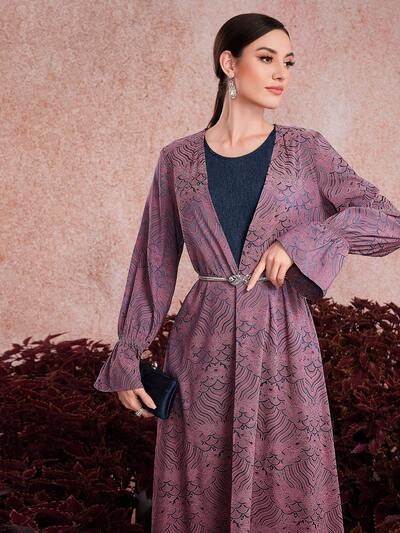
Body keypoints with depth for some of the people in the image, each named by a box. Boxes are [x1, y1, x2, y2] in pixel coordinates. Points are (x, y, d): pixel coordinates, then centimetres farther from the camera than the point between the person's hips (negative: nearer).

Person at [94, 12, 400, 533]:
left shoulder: (307, 150, 2)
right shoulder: (178, 159, 4)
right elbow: (154, 261, 7)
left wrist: (299, 241, -18)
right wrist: (127, 357, 4)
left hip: (283, 344, 0)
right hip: (202, 348, 1)